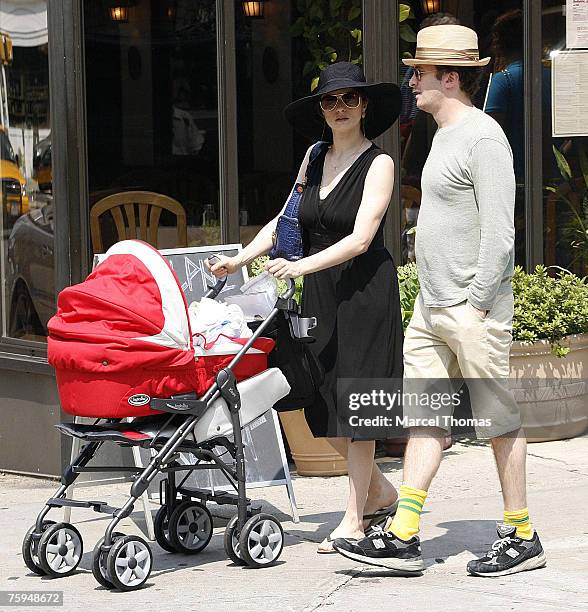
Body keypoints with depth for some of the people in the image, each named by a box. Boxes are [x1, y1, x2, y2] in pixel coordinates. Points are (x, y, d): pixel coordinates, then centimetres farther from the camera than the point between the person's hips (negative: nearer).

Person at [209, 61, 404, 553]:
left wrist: (302, 266, -26)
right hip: (320, 292, 6)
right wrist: (239, 259, 7)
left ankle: (354, 519, 5)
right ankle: (380, 491, 27)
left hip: (365, 290, -6)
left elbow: (360, 239, -17)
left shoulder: (378, 164, -8)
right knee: (323, 401, 7)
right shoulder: (316, 158, 11)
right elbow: (286, 220, 17)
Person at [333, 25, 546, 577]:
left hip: (474, 310, -10)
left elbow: (499, 232, -18)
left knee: (498, 420, -1)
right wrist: (434, 300, 20)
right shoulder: (443, 137, 17)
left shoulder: (483, 138, -13)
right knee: (423, 417, 5)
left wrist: (477, 304, -20)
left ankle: (521, 537, 8)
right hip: (431, 309, 10)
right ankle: (402, 537, 5)